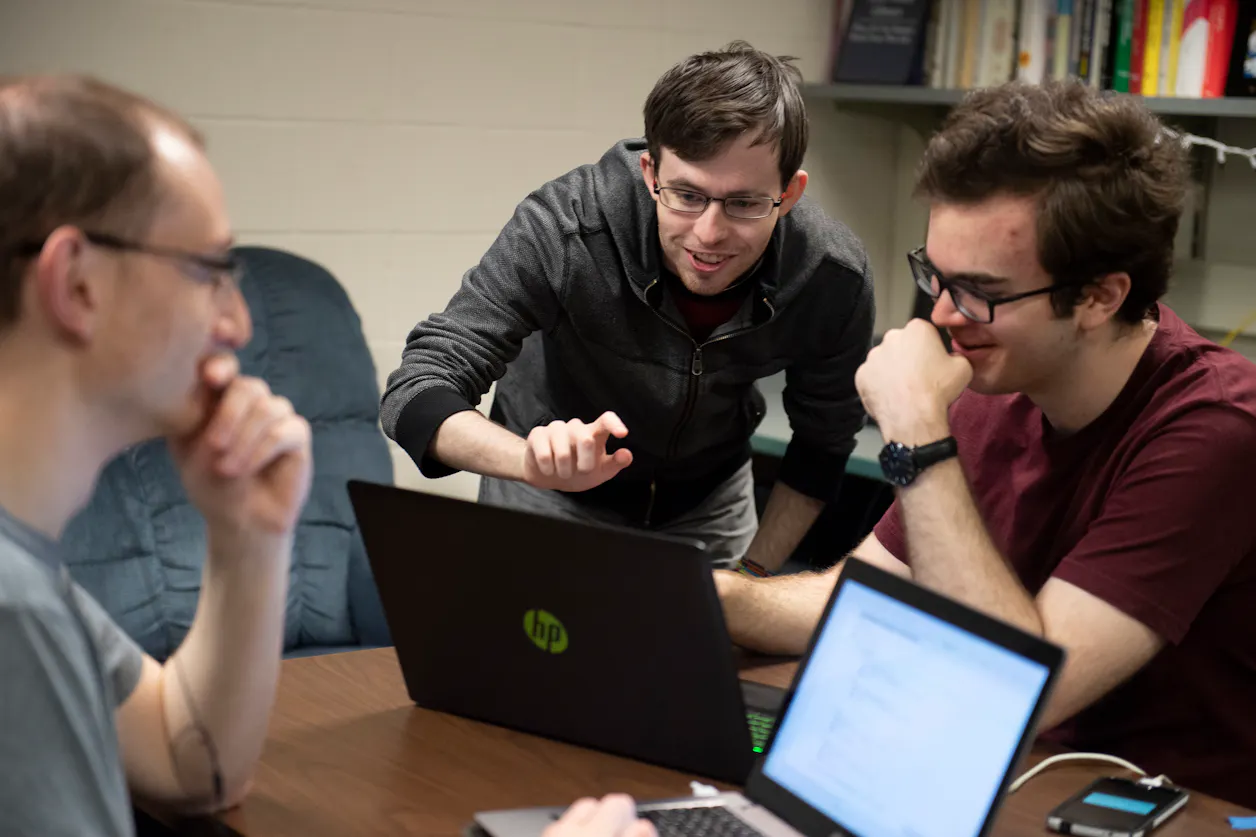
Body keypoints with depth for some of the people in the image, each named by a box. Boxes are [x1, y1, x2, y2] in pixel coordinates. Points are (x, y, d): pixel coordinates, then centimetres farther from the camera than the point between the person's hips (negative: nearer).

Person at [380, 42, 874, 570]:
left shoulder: (834, 279, -25)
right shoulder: (564, 225, -34)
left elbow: (823, 445, -7)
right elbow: (415, 393, -35)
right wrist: (537, 460, -52)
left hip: (707, 501, 2)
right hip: (552, 501, -2)